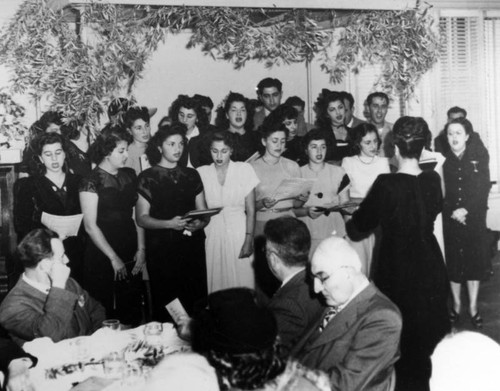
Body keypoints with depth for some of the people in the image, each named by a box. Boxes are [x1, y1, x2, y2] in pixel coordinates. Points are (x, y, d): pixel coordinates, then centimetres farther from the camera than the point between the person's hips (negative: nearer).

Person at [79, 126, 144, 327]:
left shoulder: (129, 175, 9)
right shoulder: (91, 181, -9)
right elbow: (90, 226, -10)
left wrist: (141, 249, 3)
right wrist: (113, 258, -9)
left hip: (131, 257, 5)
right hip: (103, 258, -5)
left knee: (133, 313, 5)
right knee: (106, 315, 1)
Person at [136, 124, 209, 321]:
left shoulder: (191, 174, 12)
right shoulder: (147, 177, 1)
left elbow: (203, 211, 15)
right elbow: (142, 218, -2)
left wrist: (200, 223, -8)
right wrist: (169, 224, -17)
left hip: (192, 247, 3)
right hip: (162, 249, -3)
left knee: (196, 301, 1)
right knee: (165, 304, -1)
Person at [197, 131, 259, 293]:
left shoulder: (244, 169, 1)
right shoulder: (201, 173, 5)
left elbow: (251, 210, -2)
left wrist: (249, 240, -9)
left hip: (238, 232, -1)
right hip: (212, 235, 1)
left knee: (240, 281, -3)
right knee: (216, 281, 2)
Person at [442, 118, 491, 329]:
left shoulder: (480, 158, -1)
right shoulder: (443, 160, 0)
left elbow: (483, 190, -5)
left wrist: (466, 210, -16)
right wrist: (453, 212, -15)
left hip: (475, 219, 0)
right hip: (450, 220, 0)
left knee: (475, 261, 5)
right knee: (453, 262, 5)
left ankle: (473, 307, 18)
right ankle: (456, 304, 22)